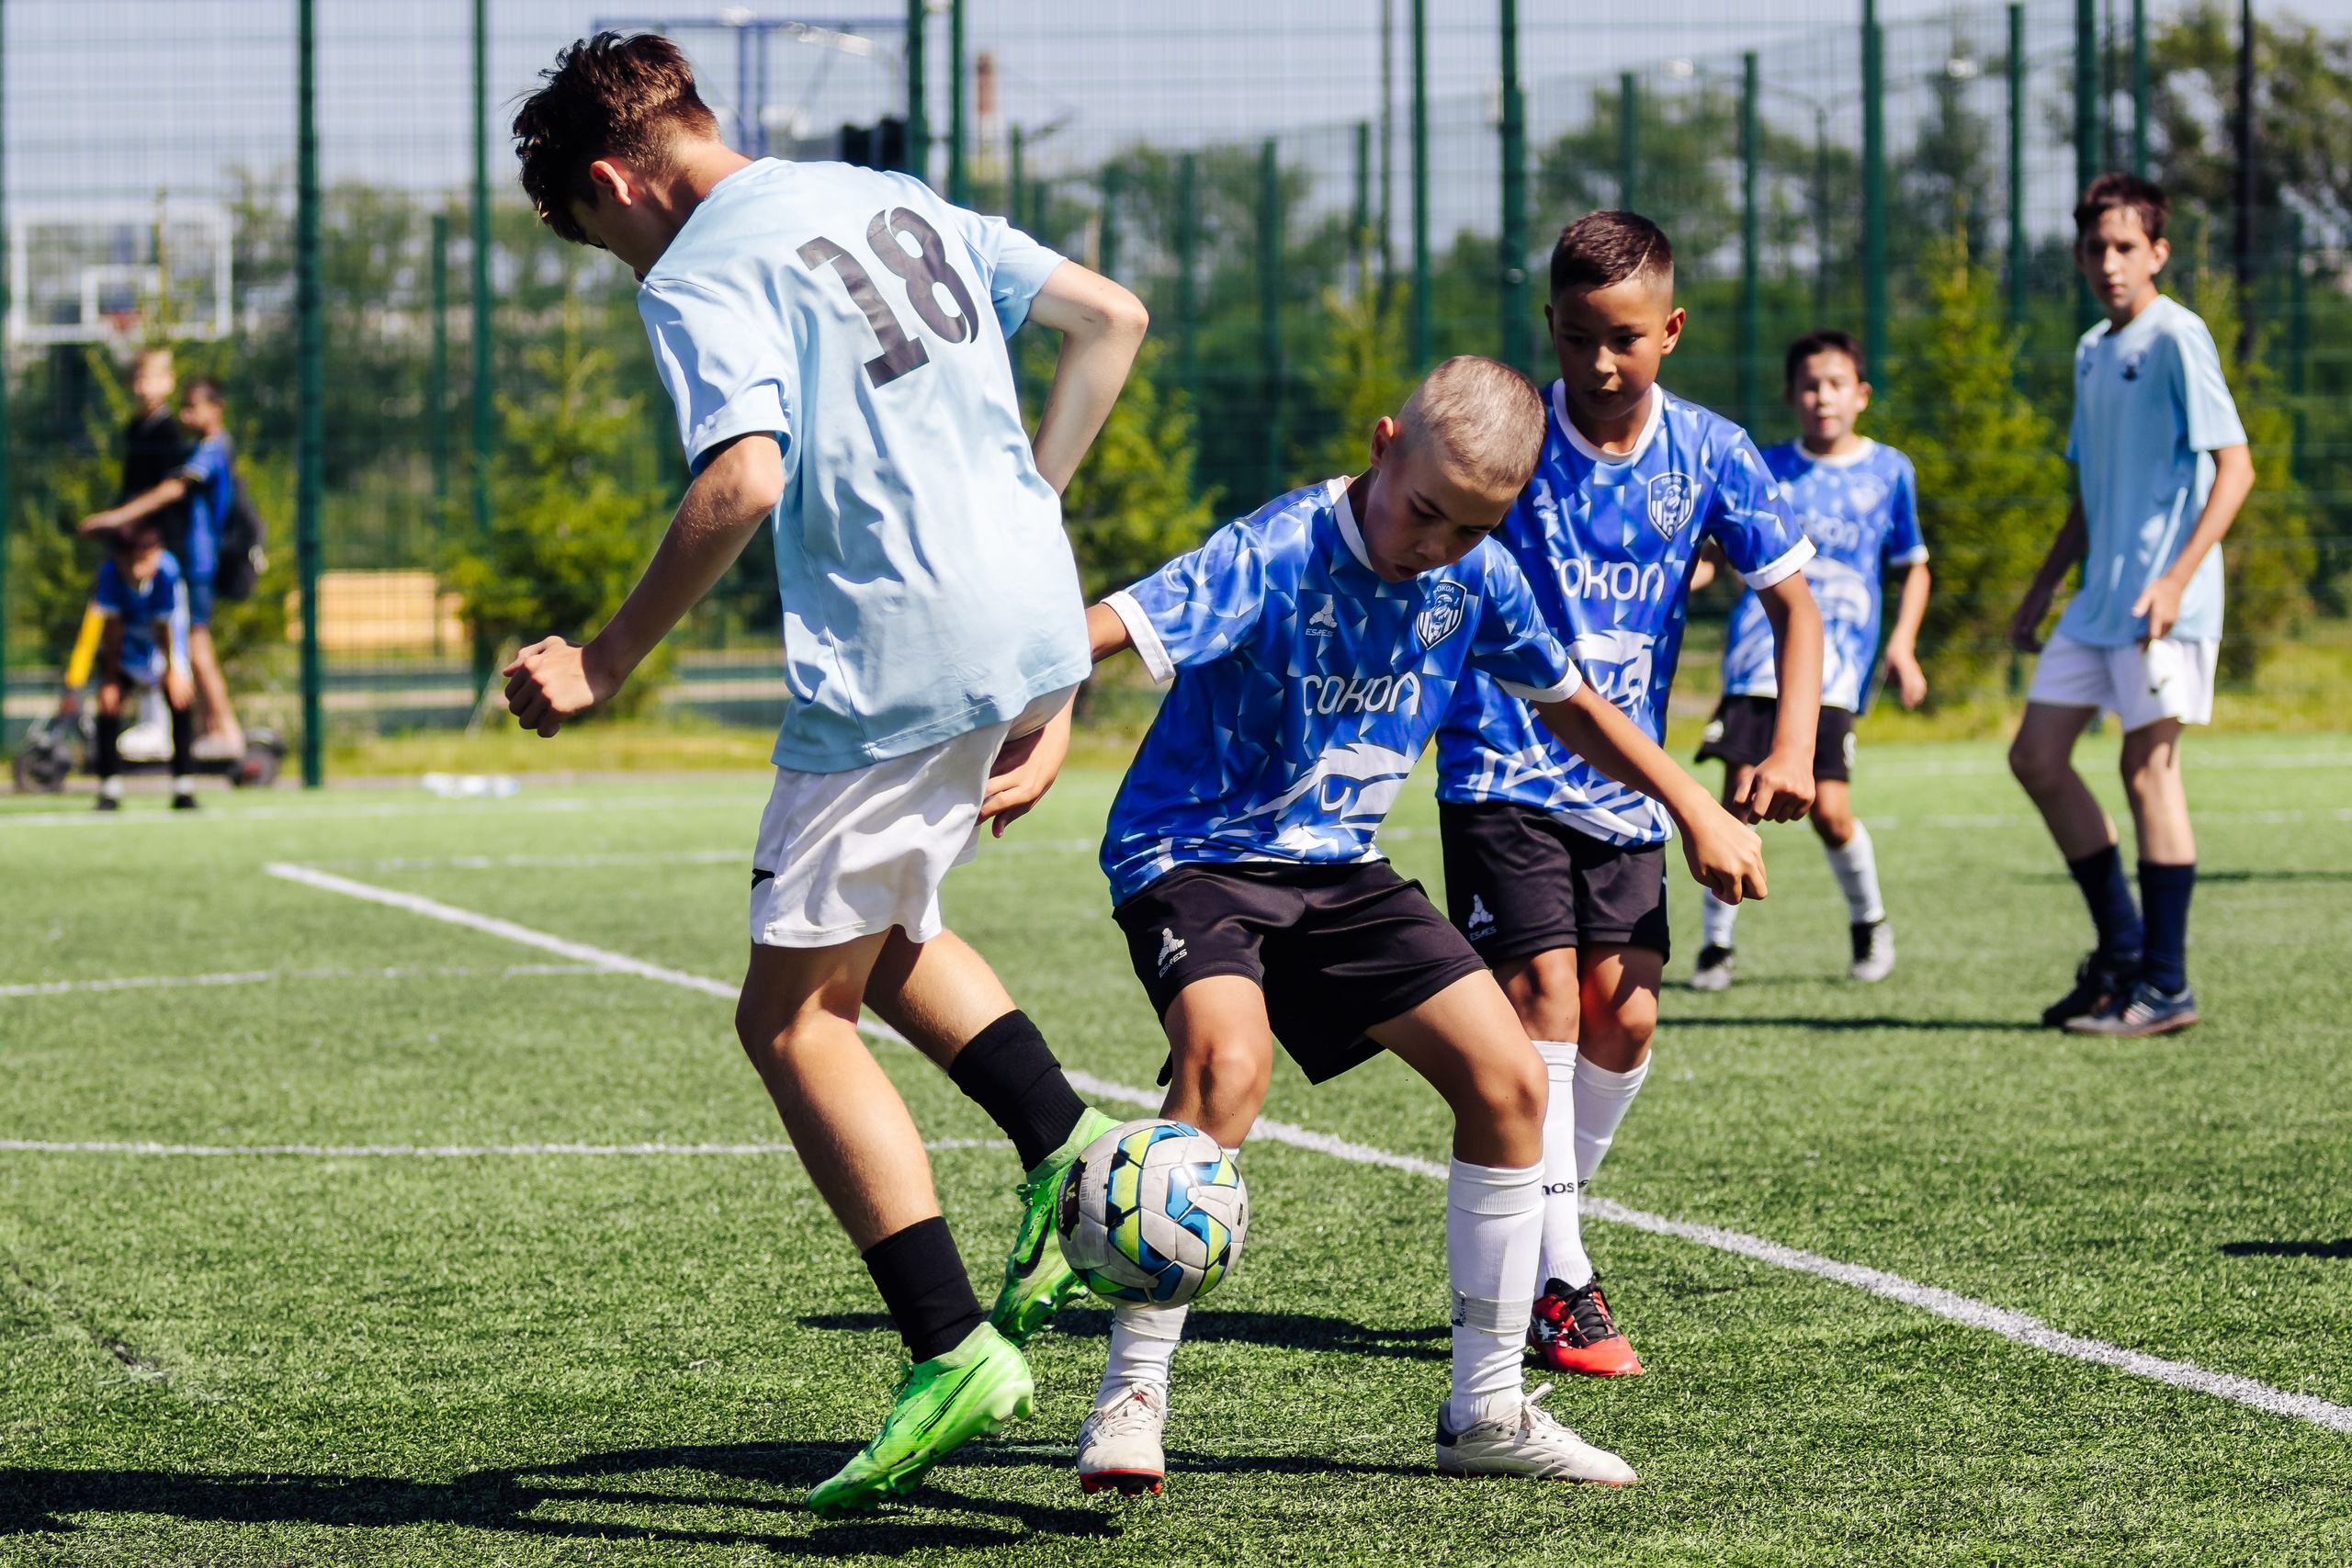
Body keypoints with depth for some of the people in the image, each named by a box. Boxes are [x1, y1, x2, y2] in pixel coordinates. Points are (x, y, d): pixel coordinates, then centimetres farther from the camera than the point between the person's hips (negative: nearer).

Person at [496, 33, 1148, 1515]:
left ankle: (954, 1348, -5)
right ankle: (1067, 1145, 9)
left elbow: (742, 482, -22)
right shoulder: (897, 200, 17)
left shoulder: (703, 276, -7)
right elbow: (1110, 316, 18)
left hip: (899, 657, -8)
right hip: (1037, 625, 8)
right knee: (877, 934, 28)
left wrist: (606, 660, -14)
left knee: (795, 1017, 2)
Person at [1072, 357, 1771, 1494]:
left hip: (1338, 868, 7)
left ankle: (1487, 1412, 9)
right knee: (1227, 1063, -33)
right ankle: (1130, 1401, -24)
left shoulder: (1478, 578, -3)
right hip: (1195, 852, -7)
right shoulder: (1275, 555, -22)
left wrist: (1696, 811, 18)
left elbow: (1566, 700, 16)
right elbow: (1103, 631, -35)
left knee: (1508, 1078, -3)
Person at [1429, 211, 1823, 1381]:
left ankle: (1535, 1237, 22)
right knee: (1544, 999, -13)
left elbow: (1793, 602, 5)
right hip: (1505, 771, -4)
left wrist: (1792, 746, -9)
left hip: (1623, 782, 4)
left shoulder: (1708, 455, -2)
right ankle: (1555, 1285, -9)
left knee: (1623, 1020, 0)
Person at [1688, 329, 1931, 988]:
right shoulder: (1764, 470, 11)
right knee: (1741, 791, -12)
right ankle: (1717, 940, 4)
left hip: (1837, 662, -1)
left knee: (1827, 807, -11)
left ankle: (1869, 921, 18)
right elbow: (1714, 551, 15)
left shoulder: (1889, 471, 10)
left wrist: (1902, 643, 3)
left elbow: (1914, 566, 17)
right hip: (1759, 654, 1)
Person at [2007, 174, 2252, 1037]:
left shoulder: (2175, 338, -10)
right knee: (2036, 755, 6)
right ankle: (2121, 950, 16)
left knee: (2148, 767, -6)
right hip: (2100, 594, 9)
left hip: (2160, 599, -9)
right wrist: (2042, 588, 22)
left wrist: (2175, 579, -23)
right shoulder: (2092, 351, 16)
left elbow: (2234, 466, -16)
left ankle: (2164, 986, 1)